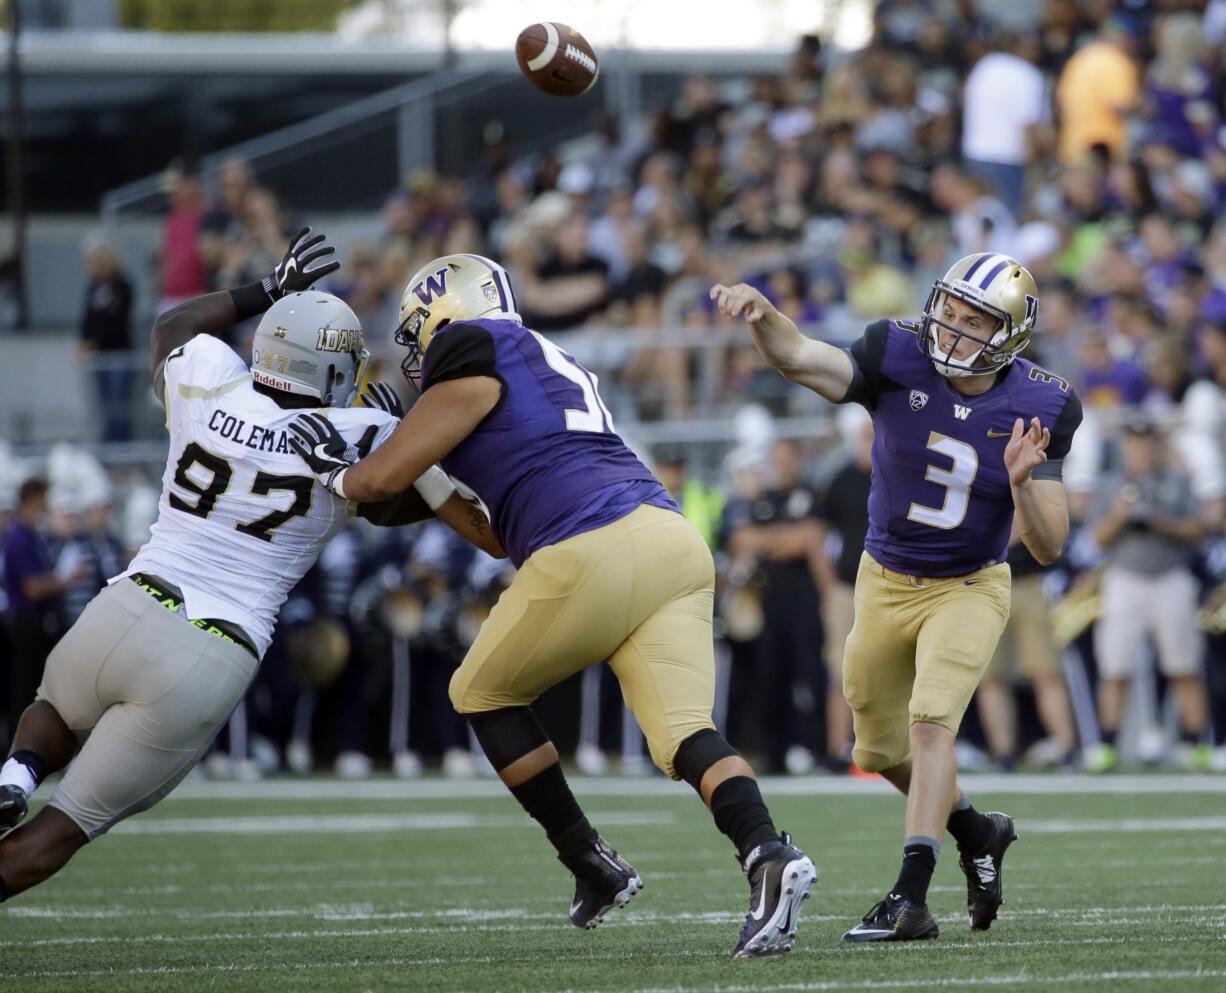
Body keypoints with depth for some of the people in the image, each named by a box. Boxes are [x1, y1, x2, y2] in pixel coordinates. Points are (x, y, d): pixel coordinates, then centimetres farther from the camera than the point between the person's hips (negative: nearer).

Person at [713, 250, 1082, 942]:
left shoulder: (1036, 410, -15)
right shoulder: (899, 360, -16)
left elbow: (1049, 547, -14)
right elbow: (801, 359, -34)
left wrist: (1022, 486, -34)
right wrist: (762, 314, -56)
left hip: (970, 590, -3)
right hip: (886, 584, 3)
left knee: (931, 721, -24)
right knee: (883, 749, 15)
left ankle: (911, 898, -28)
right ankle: (977, 832, 42)